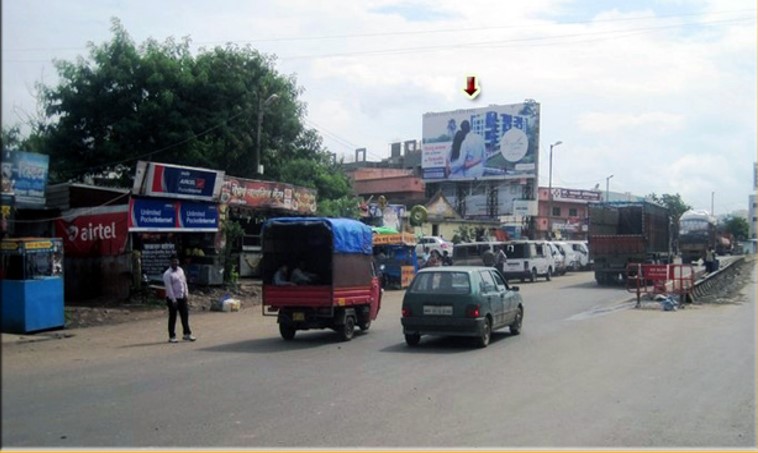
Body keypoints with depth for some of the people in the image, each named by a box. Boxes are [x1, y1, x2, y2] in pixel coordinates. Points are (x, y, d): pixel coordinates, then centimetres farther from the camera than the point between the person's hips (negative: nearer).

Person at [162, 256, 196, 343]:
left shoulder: (180, 270, 9)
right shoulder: (167, 274, -13)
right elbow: (169, 287, -17)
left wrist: (186, 293, 6)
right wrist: (173, 299, -19)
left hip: (182, 297, 7)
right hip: (173, 298, -6)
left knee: (185, 315, 10)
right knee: (172, 318, 2)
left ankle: (187, 334, 21)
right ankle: (172, 337, 10)